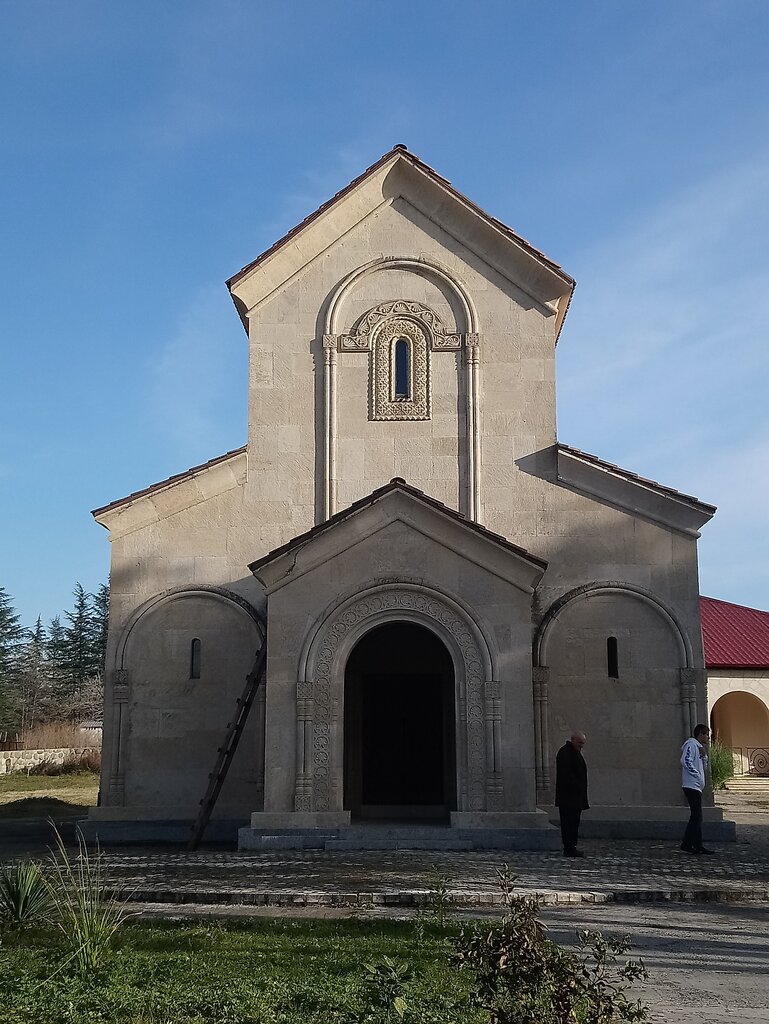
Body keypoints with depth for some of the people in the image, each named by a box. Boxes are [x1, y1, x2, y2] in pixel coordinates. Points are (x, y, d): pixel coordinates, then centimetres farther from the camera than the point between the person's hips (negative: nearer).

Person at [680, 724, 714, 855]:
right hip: (691, 785, -10)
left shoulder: (698, 746, 22)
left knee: (695, 817, 10)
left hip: (696, 786, 10)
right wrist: (697, 774, -18)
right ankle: (697, 845, -7)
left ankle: (687, 844, 12)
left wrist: (704, 755, 6)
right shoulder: (691, 745, -8)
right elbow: (686, 761, -22)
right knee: (697, 816, -9)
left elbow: (704, 767, 22)